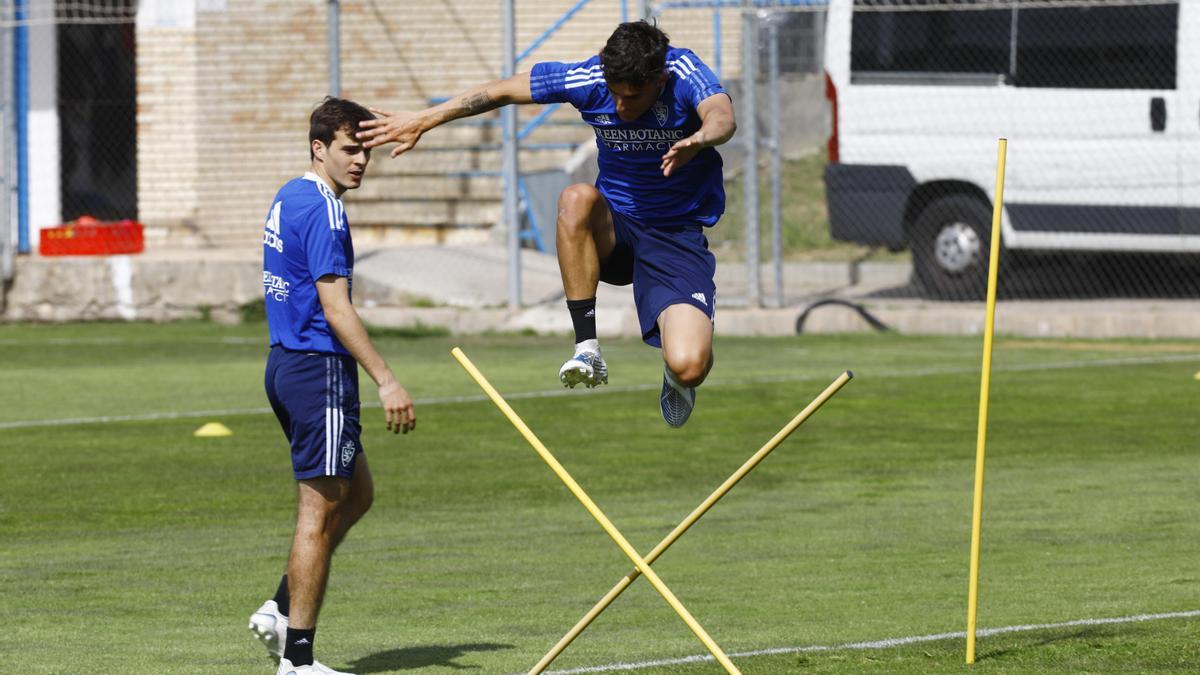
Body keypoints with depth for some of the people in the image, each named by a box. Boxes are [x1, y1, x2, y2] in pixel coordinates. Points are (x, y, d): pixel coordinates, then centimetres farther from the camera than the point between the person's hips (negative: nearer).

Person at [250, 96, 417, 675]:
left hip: (286, 363, 10)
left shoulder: (288, 199, 15)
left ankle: (282, 608, 16)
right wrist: (386, 383, -22)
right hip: (319, 368, -10)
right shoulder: (322, 210, -16)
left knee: (357, 492, 19)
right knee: (320, 509, -5)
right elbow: (336, 309, -21)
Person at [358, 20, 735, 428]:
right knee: (576, 198, -36)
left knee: (689, 367, -25)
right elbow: (502, 91, 2)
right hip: (614, 228, 2)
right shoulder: (589, 79, -11)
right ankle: (587, 348, -29)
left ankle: (674, 376, 18)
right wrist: (422, 121, 5)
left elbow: (723, 118, -41)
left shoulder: (683, 73, -19)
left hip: (678, 235, -2)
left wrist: (698, 140, -65)